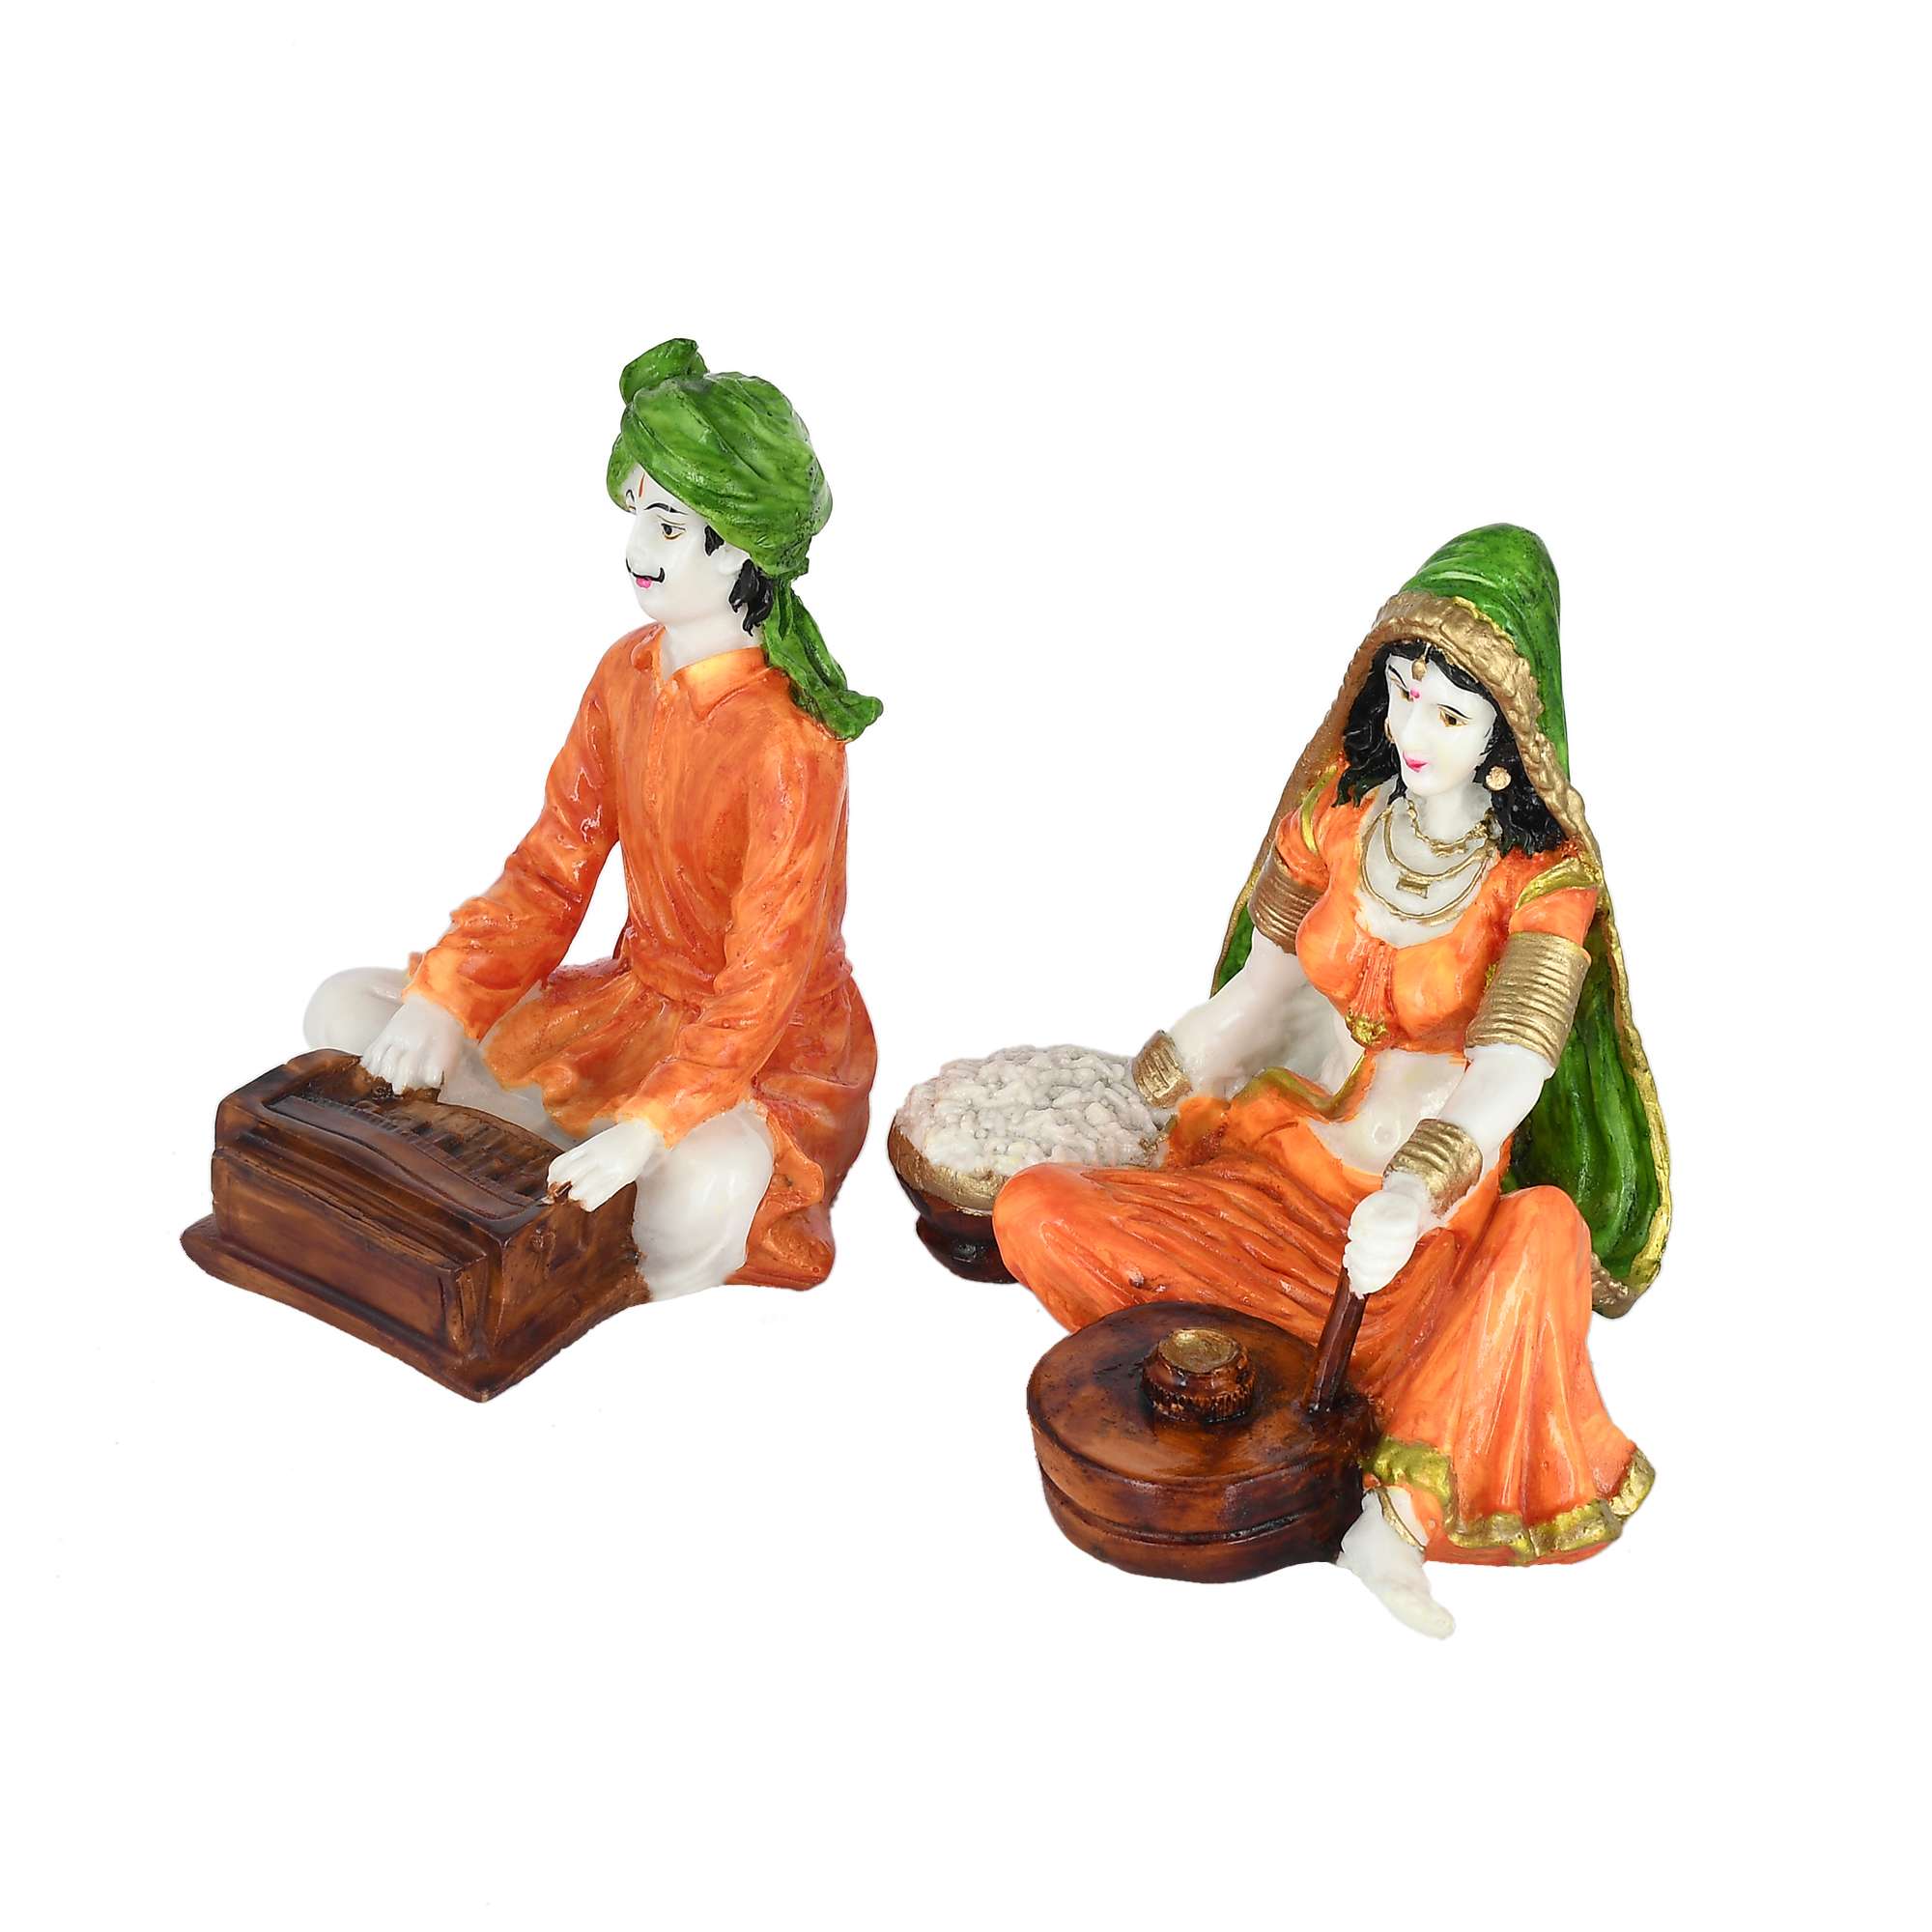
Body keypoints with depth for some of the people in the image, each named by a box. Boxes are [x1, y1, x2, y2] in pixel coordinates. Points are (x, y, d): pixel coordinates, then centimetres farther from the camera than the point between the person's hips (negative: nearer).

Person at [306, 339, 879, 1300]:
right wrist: (443, 1001, -13)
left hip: (771, 1049, -8)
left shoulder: (790, 740, -22)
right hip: (634, 1002, 8)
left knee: (696, 1198, -42)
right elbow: (550, 870, 2)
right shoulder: (626, 673, 0)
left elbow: (767, 979, -26)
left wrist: (649, 1127, -38)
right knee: (344, 1011, 0)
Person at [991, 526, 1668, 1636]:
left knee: (1546, 1235, -39)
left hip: (1445, 1214, -4)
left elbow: (1508, 1069, -28)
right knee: (1035, 1214, -16)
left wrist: (1414, 1192, -47)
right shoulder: (1337, 808, 0)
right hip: (1282, 1166, 4)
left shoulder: (1543, 881, -13)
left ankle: (1400, 1521, -31)